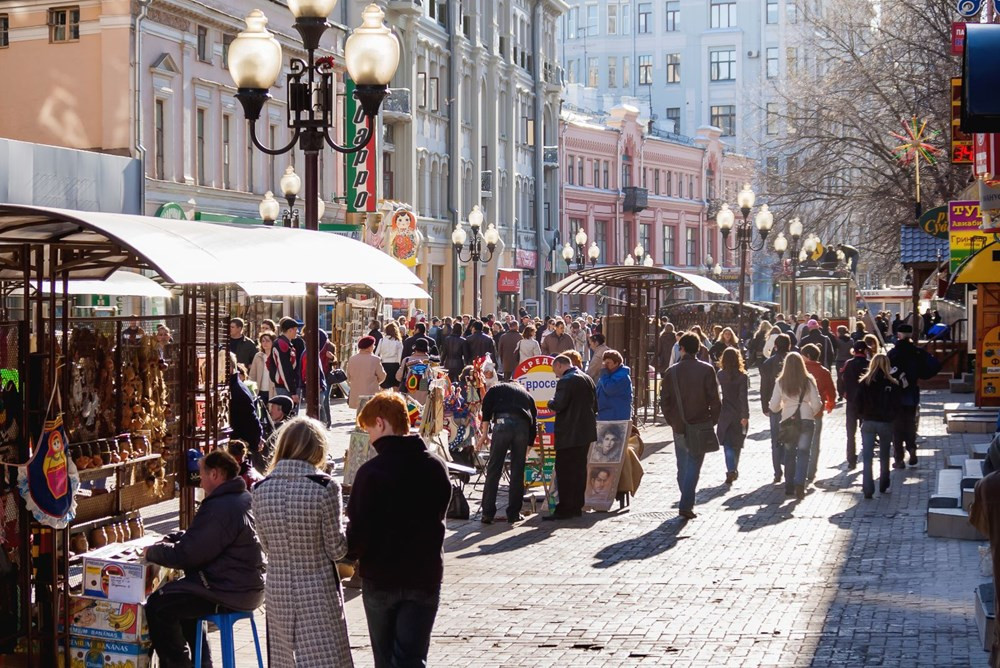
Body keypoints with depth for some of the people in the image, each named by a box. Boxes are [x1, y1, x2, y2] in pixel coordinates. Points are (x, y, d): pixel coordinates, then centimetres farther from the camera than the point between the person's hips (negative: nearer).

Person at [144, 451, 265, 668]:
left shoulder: (220, 508, -22)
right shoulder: (243, 498, 11)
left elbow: (186, 555, -19)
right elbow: (200, 537, 22)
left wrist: (152, 552, -3)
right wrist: (170, 539, 10)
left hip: (231, 592, -11)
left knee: (157, 605, -6)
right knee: (178, 595, 30)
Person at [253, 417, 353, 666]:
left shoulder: (261, 489, -1)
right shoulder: (325, 487, -13)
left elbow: (267, 545, 8)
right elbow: (336, 549, -8)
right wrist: (346, 526, 11)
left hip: (277, 591, 4)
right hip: (318, 591, -4)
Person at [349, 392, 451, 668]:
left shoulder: (371, 471, -16)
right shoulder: (437, 468, 0)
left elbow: (359, 531, -15)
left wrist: (348, 555, 4)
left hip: (380, 576, -3)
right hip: (425, 576, 3)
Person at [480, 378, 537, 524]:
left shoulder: (497, 388, 25)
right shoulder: (527, 395, 32)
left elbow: (486, 405, 7)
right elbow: (534, 423, 31)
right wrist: (529, 445, 41)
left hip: (502, 422, -2)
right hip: (523, 426, 2)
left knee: (493, 470, 1)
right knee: (517, 472, 9)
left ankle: (487, 513, -1)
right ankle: (514, 513, 11)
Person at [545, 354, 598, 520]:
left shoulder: (565, 381, -15)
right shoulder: (587, 379, 12)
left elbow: (558, 405, -22)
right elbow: (595, 405, 16)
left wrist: (551, 403, -1)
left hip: (569, 434, -9)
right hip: (586, 431, 9)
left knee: (564, 471, -4)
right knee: (579, 469, 13)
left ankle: (565, 509, -5)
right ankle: (577, 507, 18)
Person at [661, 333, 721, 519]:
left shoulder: (672, 371, -1)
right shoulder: (706, 370, -8)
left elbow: (664, 400, 1)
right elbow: (714, 399, -9)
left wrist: (672, 420, 12)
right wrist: (714, 419, 4)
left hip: (679, 427, 2)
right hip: (700, 426, -2)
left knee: (682, 466, 16)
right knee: (694, 465, -1)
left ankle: (687, 502, 24)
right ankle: (686, 504, -12)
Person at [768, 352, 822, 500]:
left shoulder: (781, 382, -3)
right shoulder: (808, 381, -4)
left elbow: (774, 406, -2)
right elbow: (816, 404, -3)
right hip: (806, 420, -1)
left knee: (789, 453, 14)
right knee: (803, 453, 1)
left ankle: (789, 486, 17)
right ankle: (800, 483, -17)